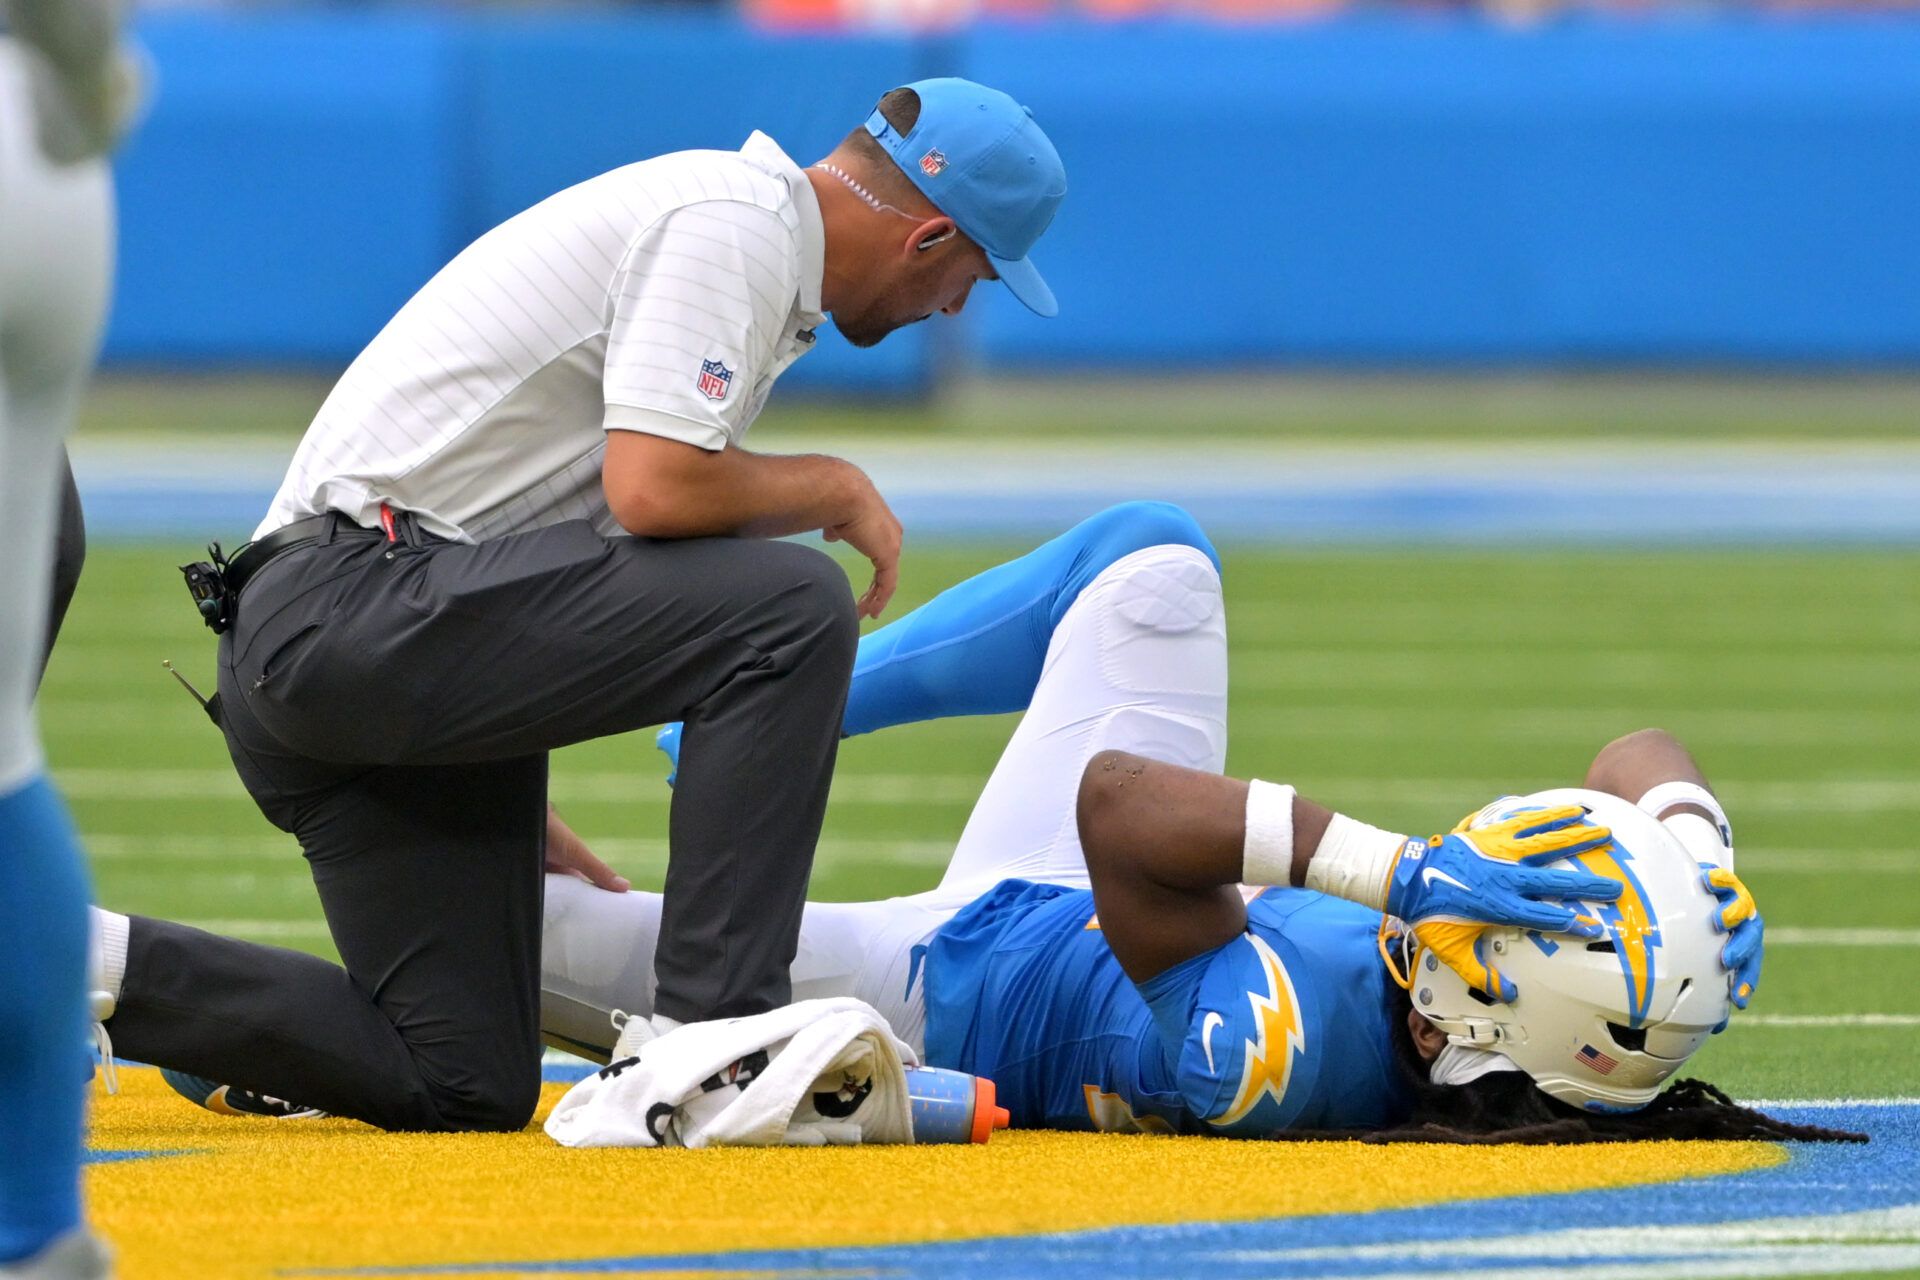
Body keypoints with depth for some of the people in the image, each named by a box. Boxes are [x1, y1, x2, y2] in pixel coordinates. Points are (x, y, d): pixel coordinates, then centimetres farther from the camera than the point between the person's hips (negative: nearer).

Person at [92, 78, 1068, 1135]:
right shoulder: (736, 217, -8)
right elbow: (653, 490, -22)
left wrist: (509, 800, 27)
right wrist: (836, 490, -2)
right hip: (352, 600, -10)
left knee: (463, 1086, 4)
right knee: (792, 604, -20)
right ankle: (710, 1045, -19)